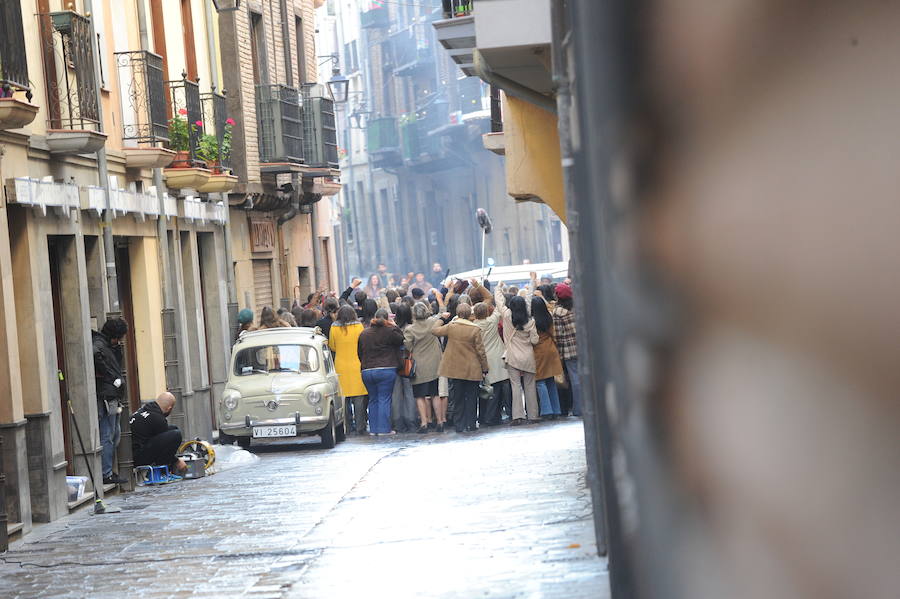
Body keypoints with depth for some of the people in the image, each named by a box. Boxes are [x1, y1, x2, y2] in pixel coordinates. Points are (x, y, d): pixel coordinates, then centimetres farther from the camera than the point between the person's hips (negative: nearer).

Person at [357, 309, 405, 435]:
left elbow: (360, 353, 14)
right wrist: (394, 326, 9)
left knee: (373, 400, 13)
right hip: (386, 370, -5)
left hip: (367, 371, 5)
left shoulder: (363, 334, 8)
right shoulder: (389, 331, -9)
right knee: (384, 399, -1)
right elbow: (401, 340, 3)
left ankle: (373, 429, 13)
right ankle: (384, 429, -3)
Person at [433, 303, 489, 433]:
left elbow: (434, 330, 9)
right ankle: (470, 425, 10)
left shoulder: (451, 327, -7)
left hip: (454, 369, 2)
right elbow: (481, 351, -7)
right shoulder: (475, 329, -11)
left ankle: (460, 426, 10)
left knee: (457, 398, 9)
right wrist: (485, 368, 2)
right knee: (471, 397, 9)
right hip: (472, 370, -2)